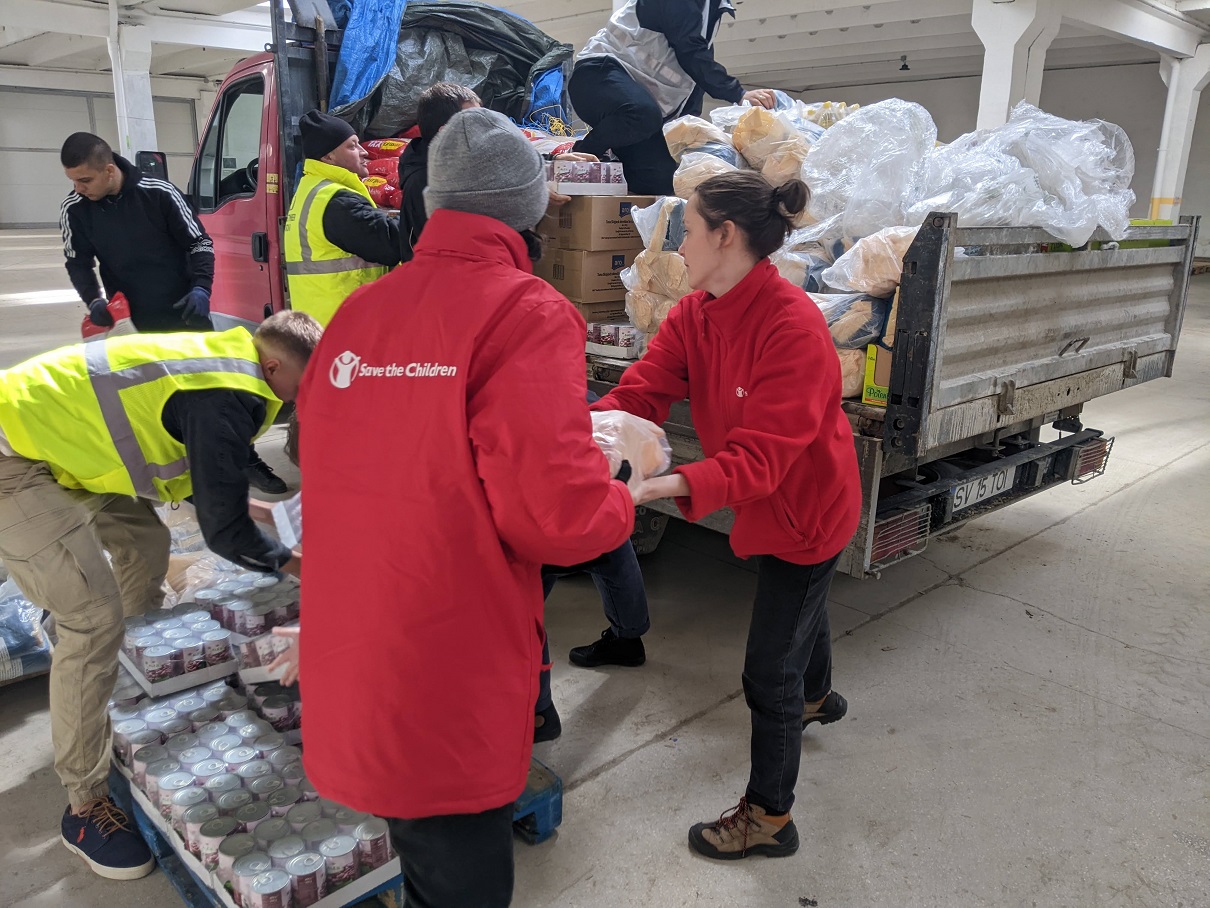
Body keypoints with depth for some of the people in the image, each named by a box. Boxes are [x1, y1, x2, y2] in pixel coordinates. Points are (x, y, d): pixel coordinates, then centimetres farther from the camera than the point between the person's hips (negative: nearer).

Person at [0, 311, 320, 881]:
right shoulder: (228, 399, -23)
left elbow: (210, 479, 20)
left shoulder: (221, 359, 5)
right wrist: (293, 563, -2)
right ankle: (85, 808, 3)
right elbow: (224, 531, -18)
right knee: (95, 620, -10)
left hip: (47, 430, 10)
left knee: (146, 543, 19)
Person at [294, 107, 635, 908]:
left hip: (350, 675, 7)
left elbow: (332, 464, 13)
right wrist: (619, 505, 1)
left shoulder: (360, 310, 6)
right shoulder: (527, 315, -14)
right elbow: (556, 514, -22)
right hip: (450, 688, -6)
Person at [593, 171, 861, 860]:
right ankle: (817, 696, 65)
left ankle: (769, 817, 22)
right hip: (769, 504, 8)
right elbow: (638, 394, -17)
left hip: (807, 509, -8)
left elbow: (760, 457, -38)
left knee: (769, 669, 1)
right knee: (799, 605, 34)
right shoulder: (694, 315, -8)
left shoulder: (794, 326, -32)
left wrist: (664, 486, -52)